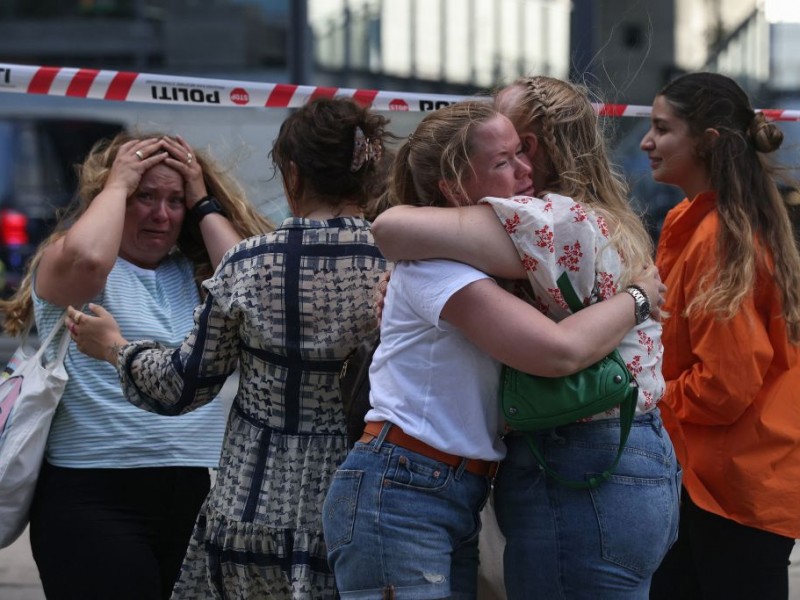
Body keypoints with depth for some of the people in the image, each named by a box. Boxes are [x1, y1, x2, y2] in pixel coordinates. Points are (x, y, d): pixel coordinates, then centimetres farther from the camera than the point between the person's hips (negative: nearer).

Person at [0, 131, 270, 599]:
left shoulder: (194, 273, 16)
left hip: (201, 494, 4)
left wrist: (205, 206, 6)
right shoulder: (60, 260, 3)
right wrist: (116, 185, -4)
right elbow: (85, 260, -20)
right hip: (95, 496, -4)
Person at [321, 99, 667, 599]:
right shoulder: (436, 259, -16)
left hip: (459, 501, 9)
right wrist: (639, 294, -9)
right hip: (397, 499, -9)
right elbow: (561, 350, -24)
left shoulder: (492, 253, 15)